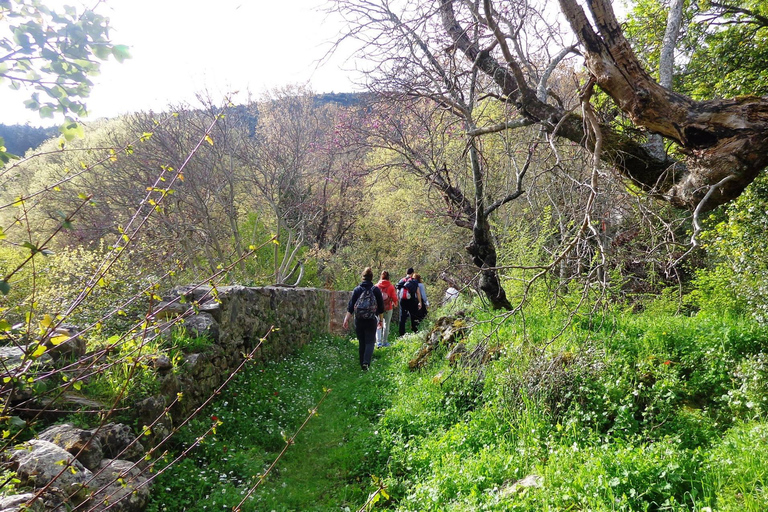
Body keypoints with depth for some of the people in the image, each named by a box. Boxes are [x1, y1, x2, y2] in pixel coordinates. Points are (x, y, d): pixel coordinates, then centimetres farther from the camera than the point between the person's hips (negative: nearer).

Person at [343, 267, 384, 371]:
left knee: (361, 342, 12)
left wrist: (346, 319, -2)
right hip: (371, 320, -2)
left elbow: (350, 306, -2)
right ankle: (366, 362, -18)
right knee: (370, 342, 1)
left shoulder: (357, 289, 2)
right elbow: (381, 306, 2)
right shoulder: (376, 289, -1)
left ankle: (362, 364, 18)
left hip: (359, 320, 2)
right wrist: (380, 319, 14)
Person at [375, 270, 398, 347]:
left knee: (378, 325, 9)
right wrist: (395, 304, 17)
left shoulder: (377, 286, -4)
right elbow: (394, 298, -5)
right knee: (386, 325, 12)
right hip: (388, 308, -1)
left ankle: (379, 342, -5)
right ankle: (384, 342, 16)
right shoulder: (391, 286, -7)